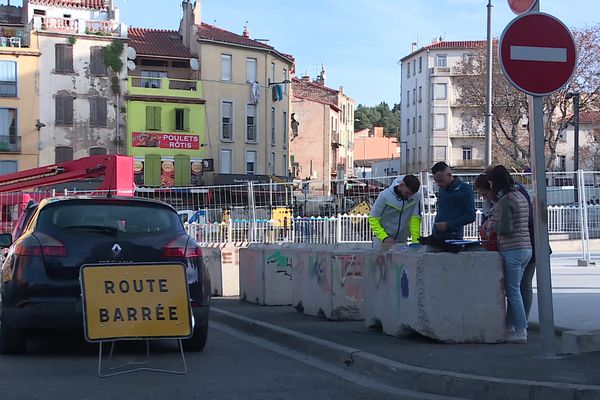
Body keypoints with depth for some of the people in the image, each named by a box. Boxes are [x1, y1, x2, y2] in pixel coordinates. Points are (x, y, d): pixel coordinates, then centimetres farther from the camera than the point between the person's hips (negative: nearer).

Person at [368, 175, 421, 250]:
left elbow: (415, 219, -10)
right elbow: (373, 219, -14)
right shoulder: (385, 196, -19)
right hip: (383, 241, -2)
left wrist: (415, 242, -20)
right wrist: (384, 237, -25)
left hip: (402, 242, 2)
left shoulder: (415, 197, -14)